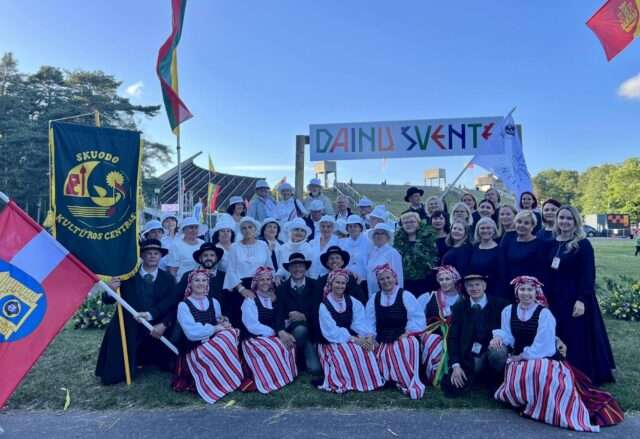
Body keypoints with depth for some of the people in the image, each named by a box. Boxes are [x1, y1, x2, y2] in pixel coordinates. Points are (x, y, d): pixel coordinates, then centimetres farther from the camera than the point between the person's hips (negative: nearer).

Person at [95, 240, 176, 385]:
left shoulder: (168, 278, 3)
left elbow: (169, 303, -10)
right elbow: (107, 300, -2)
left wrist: (150, 314, -28)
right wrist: (111, 289, -26)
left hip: (154, 329, 1)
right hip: (127, 329, -1)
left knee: (169, 367, 15)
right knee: (113, 376, -9)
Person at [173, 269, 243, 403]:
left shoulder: (214, 302, 12)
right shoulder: (183, 305, -3)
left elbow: (220, 326, 10)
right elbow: (192, 333, -15)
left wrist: (223, 323, -12)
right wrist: (214, 328, -12)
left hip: (213, 345, 5)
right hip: (194, 350, -5)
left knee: (230, 333, -26)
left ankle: (227, 378, -12)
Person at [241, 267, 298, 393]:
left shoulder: (273, 298, 11)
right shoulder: (250, 299, -6)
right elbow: (252, 326, -15)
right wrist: (275, 332, -20)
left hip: (273, 336, 5)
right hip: (254, 338, -5)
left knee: (289, 343, -19)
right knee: (275, 348, -29)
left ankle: (285, 375, -4)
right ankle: (269, 381, -13)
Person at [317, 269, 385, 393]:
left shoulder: (352, 302, 6)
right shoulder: (324, 305, -7)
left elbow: (359, 323, -7)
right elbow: (331, 331, -16)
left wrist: (367, 336, -28)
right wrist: (353, 339, -26)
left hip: (351, 338, 4)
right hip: (332, 343, -4)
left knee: (366, 348, -26)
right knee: (351, 352, -32)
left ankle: (369, 380, -13)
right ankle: (348, 382, -16)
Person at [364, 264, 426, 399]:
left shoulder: (405, 295, 1)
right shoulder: (374, 298, 12)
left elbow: (417, 318, -5)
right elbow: (369, 323, 11)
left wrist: (407, 333, -15)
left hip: (403, 338, -3)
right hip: (382, 342, 3)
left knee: (409, 343, -34)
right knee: (384, 355, -24)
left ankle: (411, 382, -25)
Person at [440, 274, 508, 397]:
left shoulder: (500, 304, -3)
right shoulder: (459, 307, 1)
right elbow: (452, 337, -2)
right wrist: (456, 365, -13)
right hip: (468, 357, 2)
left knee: (498, 351, -36)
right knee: (452, 389, -17)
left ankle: (497, 383, -5)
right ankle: (474, 377, 17)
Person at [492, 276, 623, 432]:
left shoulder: (544, 314, -9)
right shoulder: (508, 311, 3)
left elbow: (541, 346, -12)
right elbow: (507, 336, 1)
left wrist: (522, 356, -12)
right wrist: (498, 337, -21)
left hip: (544, 359, -3)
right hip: (518, 360, 4)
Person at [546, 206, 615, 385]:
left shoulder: (583, 245, -10)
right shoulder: (553, 243, 7)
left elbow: (588, 275, -14)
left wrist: (582, 299, -21)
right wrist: (546, 297, 9)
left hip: (576, 298, -6)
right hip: (556, 298, 6)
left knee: (577, 340, 1)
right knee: (557, 339, 12)